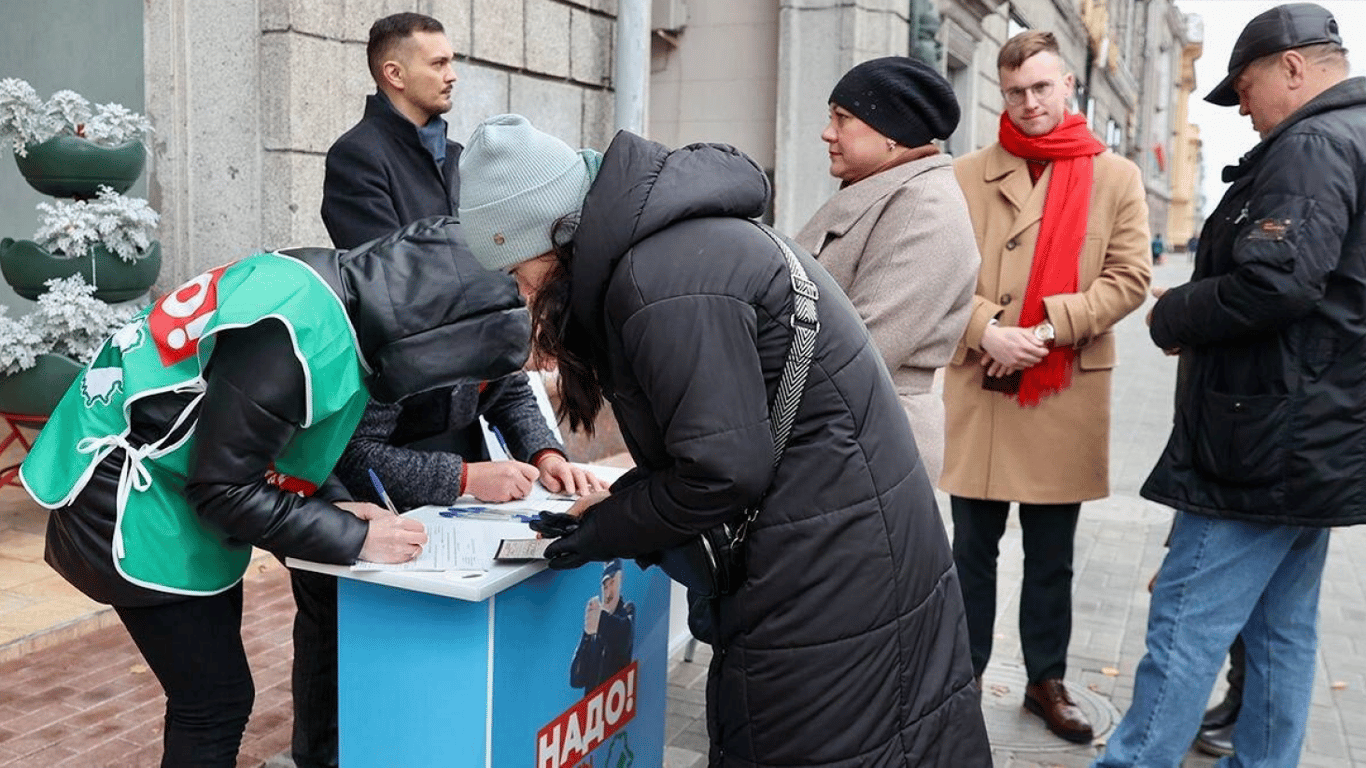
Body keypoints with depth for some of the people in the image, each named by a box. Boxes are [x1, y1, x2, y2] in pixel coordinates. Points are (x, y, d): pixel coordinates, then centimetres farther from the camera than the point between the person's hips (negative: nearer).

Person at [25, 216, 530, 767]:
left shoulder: (331, 291, -3)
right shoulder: (296, 332, -31)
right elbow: (223, 489, -25)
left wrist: (331, 505, -4)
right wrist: (355, 538, -20)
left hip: (176, 481, 9)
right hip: (127, 497, -9)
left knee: (208, 690, 18)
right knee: (217, 701, -3)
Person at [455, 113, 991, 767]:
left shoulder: (662, 281, -24)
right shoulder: (677, 238, 9)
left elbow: (724, 469, -23)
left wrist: (607, 531, -9)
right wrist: (621, 502, 5)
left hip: (831, 576, -10)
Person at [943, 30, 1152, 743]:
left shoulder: (1116, 177, 5)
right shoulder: (969, 174, 5)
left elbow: (1129, 276, -1)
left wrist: (1050, 331, -13)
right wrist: (986, 330, -16)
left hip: (1068, 391, 0)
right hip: (979, 387, 0)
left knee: (1051, 556, 12)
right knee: (973, 548, 9)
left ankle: (1047, 680, 28)